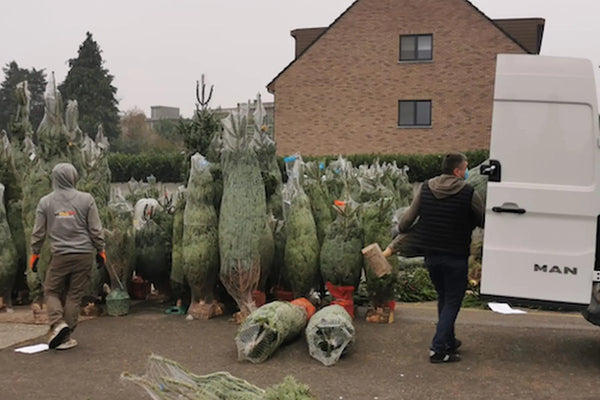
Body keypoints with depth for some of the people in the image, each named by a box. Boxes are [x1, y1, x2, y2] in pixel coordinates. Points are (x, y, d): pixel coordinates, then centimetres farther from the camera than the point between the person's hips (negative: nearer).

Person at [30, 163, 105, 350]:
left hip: (59, 256, 0)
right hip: (84, 254, 0)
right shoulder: (86, 199, -2)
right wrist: (100, 250, 10)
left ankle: (58, 323, -7)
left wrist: (35, 253, 17)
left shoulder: (46, 202, 2)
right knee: (74, 296, 6)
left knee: (51, 292, 15)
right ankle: (65, 336, 9)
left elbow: (38, 232, 6)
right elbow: (95, 229, 0)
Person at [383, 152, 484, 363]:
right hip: (456, 257, -5)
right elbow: (484, 222, -2)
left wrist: (392, 247, 15)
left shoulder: (425, 188, 1)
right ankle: (438, 349, 0)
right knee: (452, 302, 5)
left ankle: (449, 342, 32)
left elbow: (406, 222, 3)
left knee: (443, 299, 21)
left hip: (431, 255, 5)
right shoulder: (469, 193, -11)